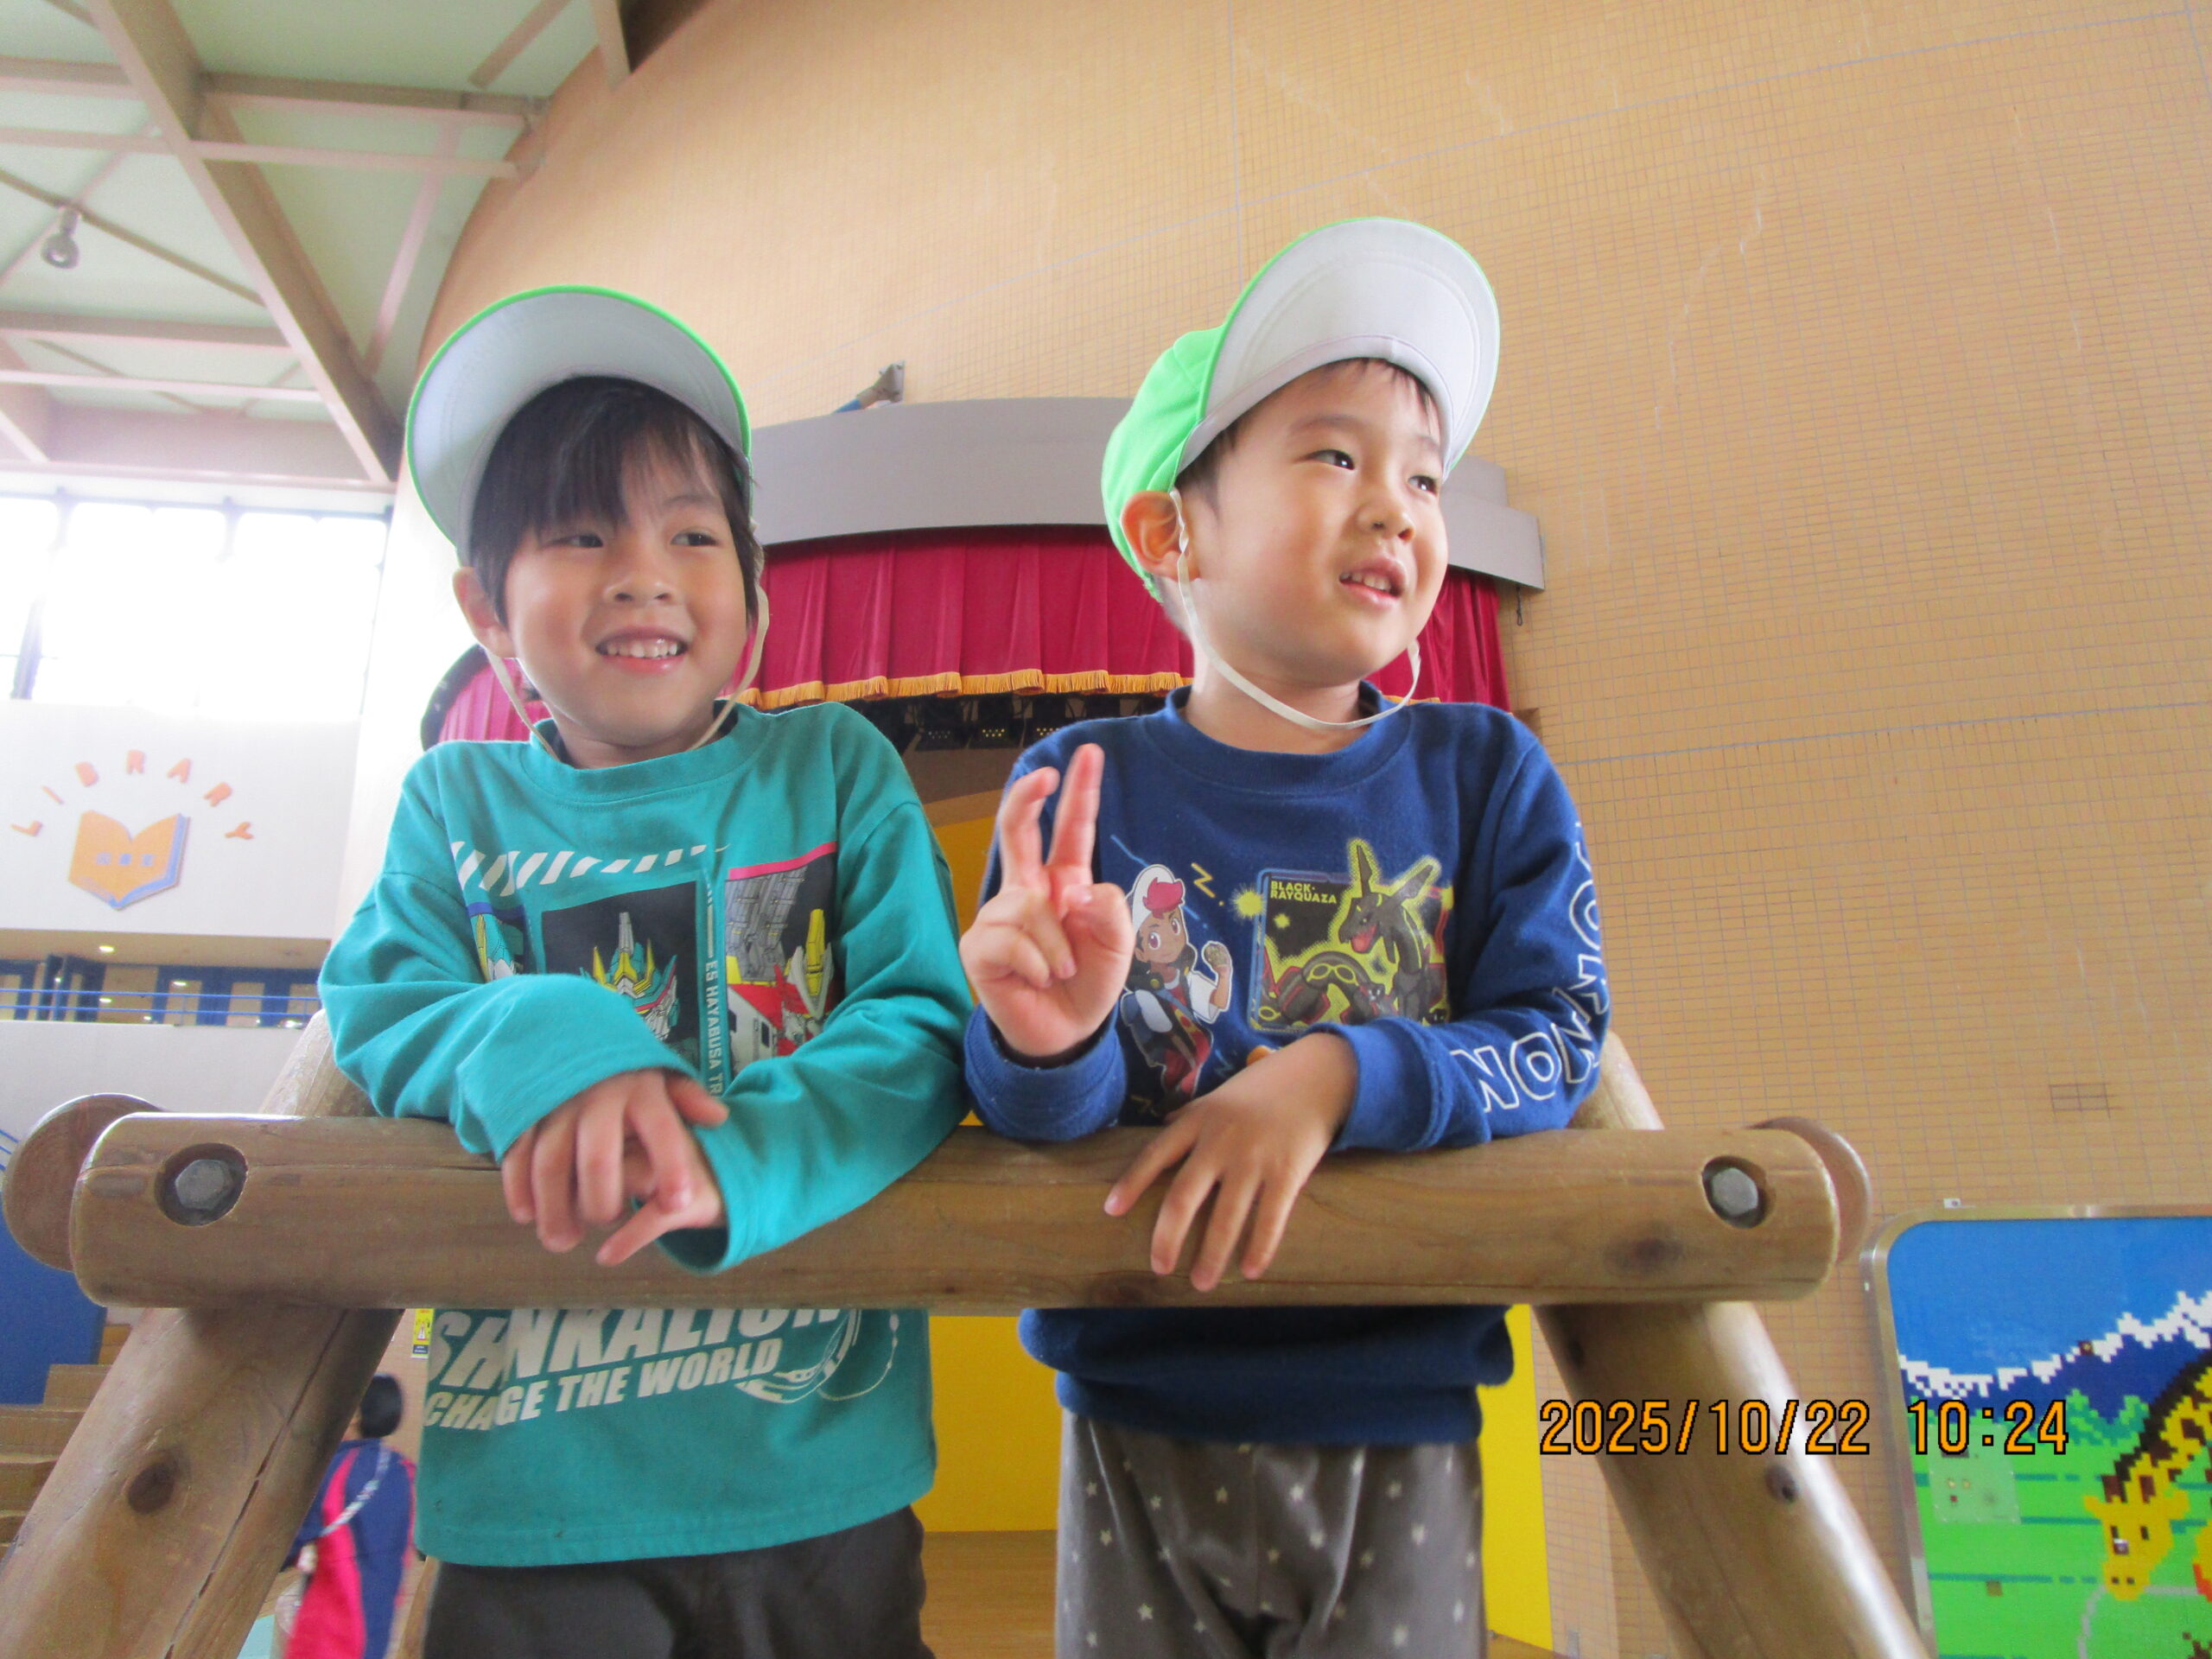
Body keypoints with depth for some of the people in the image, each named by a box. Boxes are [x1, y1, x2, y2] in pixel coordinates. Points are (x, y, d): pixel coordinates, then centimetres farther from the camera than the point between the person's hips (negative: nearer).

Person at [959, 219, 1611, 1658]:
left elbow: (1557, 1042, -8)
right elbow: (1037, 1128, -7)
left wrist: (1341, 1075, -26)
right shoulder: (1083, 789, -7)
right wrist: (1047, 1047, -31)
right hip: (1140, 1427, 0)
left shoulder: (1484, 775, -3)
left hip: (1399, 1434, 1)